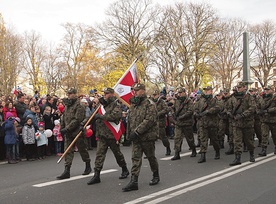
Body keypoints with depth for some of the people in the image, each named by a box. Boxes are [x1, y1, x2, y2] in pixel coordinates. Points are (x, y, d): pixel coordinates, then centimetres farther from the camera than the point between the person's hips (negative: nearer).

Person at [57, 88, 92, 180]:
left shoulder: (79, 106, -12)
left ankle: (88, 166, 27)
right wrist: (62, 128, 11)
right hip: (68, 133, 7)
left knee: (82, 150, 7)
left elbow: (77, 120, -20)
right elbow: (63, 118, 21)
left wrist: (67, 129, -22)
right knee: (68, 151, 1)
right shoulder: (67, 106, 14)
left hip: (77, 132, -7)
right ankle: (67, 171, 0)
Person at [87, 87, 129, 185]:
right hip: (101, 135, 6)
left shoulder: (115, 105, -9)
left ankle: (125, 170, 30)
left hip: (112, 134, -5)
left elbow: (115, 116, -29)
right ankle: (96, 175, 0)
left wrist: (101, 116, -23)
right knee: (99, 154, -1)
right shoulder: (102, 105, 13)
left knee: (117, 153, 10)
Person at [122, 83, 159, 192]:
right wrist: (129, 133, 13)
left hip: (147, 136, -6)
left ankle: (156, 176, 29)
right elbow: (130, 120, 21)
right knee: (135, 158, 0)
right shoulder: (133, 104, 13)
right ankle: (134, 181, -1)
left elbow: (149, 120, -22)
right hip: (136, 138, 6)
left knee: (151, 157, 9)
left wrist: (137, 131, -24)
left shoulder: (149, 104, -12)